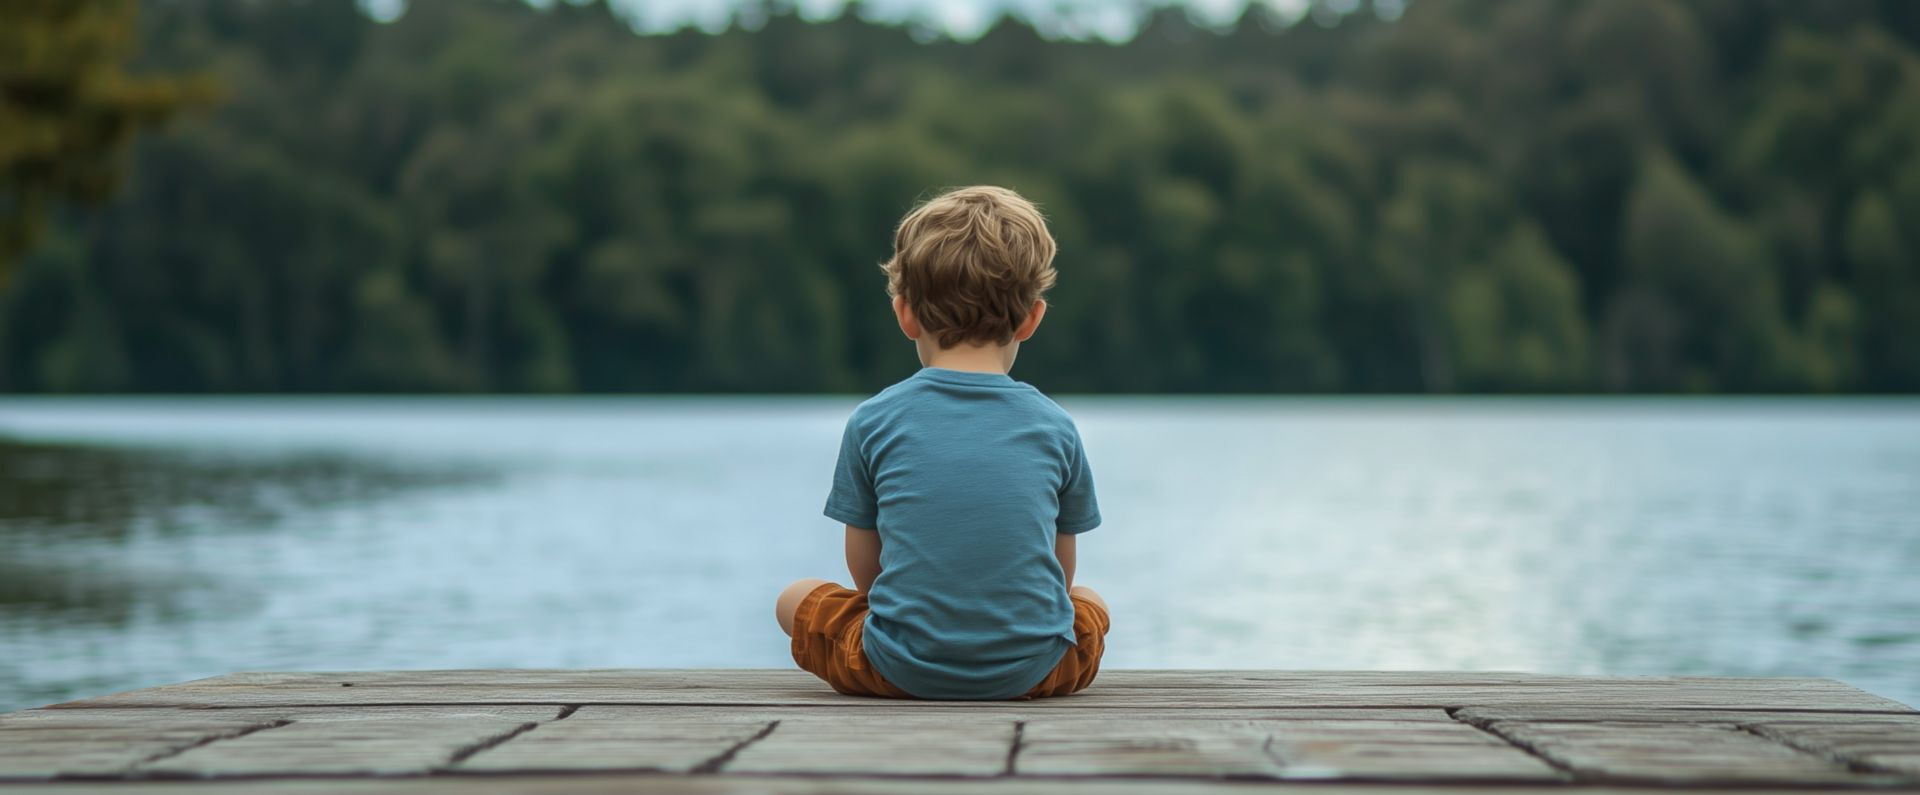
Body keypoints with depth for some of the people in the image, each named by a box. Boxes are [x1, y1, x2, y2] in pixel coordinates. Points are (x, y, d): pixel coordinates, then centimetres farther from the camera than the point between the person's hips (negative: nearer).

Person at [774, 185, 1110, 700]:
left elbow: (865, 570, 5)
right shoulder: (1056, 428, -1)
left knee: (795, 599, 25)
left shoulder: (873, 422, -3)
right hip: (1032, 673, 1)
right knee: (1091, 603, 33)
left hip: (901, 671, -1)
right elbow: (1060, 575, 8)